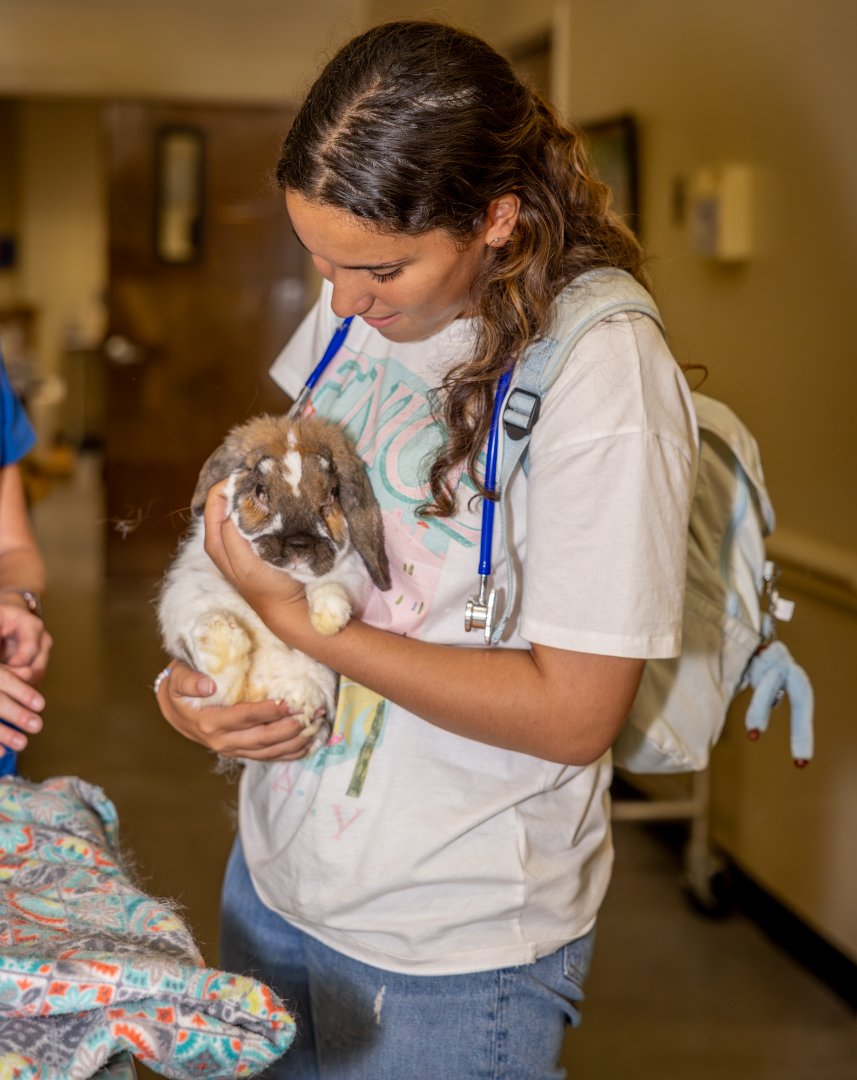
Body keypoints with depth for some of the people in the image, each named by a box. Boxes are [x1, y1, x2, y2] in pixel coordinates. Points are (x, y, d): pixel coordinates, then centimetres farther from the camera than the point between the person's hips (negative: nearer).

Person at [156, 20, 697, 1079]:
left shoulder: (603, 372, -21)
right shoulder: (350, 310, 0)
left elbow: (573, 714, -22)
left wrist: (300, 621, -22)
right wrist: (189, 678, -5)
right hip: (275, 880, 7)